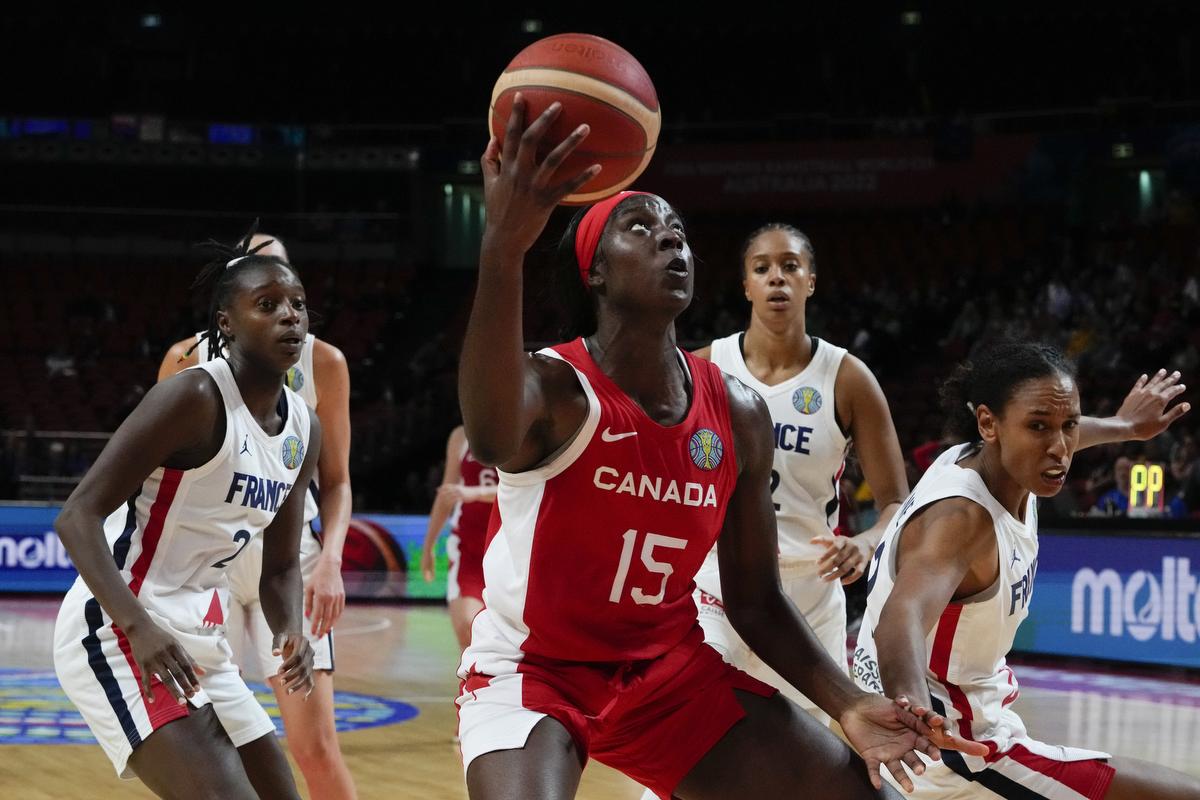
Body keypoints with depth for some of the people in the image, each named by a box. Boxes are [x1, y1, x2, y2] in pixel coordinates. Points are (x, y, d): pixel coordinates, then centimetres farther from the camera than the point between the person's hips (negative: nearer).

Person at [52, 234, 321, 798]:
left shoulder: (305, 430, 8)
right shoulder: (195, 396, -16)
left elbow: (280, 564, 17)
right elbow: (78, 515, -20)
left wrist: (291, 633, -5)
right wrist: (139, 626, -32)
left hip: (199, 644, 9)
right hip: (118, 633, -9)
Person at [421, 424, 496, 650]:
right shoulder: (461, 437, 6)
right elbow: (446, 494, 14)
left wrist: (474, 492, -35)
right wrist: (428, 546, 15)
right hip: (468, 547, 1)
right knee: (465, 627, -16)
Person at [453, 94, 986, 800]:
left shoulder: (738, 414, -5)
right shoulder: (556, 389, -23)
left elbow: (756, 601, 4)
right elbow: (493, 439, -51)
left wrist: (851, 707, -11)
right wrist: (505, 246, -65)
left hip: (669, 668, 6)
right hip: (531, 669, -5)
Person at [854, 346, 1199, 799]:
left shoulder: (977, 455, -5)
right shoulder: (961, 518, -31)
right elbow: (901, 619, -51)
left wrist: (1123, 427, 38)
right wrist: (912, 714, -71)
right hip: (958, 752, -10)